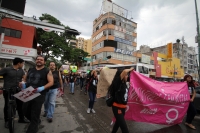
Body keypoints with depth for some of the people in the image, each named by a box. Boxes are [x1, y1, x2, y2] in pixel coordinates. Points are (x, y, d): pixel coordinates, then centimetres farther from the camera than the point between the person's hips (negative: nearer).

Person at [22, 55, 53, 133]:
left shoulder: (47, 71, -6)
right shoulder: (30, 70, 11)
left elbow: (51, 82, -11)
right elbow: (25, 79, 20)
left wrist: (42, 88, -26)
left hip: (39, 95, -6)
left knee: (35, 114, 4)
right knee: (25, 110, 17)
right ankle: (37, 121, 44)